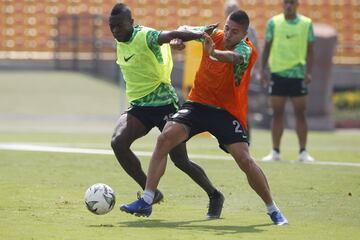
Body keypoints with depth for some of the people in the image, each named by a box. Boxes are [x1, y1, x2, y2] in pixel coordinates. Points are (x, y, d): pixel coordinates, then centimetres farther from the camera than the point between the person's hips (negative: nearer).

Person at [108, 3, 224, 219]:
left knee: (180, 160, -3)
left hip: (164, 103, -7)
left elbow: (171, 35, -37)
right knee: (118, 142, -19)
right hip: (139, 106, 7)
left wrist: (200, 35, -52)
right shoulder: (120, 43, 7)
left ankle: (215, 196, 21)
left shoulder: (145, 36, -18)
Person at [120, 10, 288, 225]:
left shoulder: (246, 50, -16)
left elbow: (234, 57, -39)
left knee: (245, 160, -17)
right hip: (198, 103, 4)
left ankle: (273, 210, 3)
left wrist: (214, 53, -62)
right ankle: (146, 202, -14)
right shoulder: (215, 37, -1)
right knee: (165, 138, -17)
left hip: (228, 111, -4)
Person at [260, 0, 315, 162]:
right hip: (277, 73, 1)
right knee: (277, 113, 3)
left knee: (300, 114, 0)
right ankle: (275, 152, 8)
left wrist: (308, 72, -8)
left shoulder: (306, 23, 2)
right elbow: (267, 47, 7)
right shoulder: (273, 22, 3)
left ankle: (303, 152, 5)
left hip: (298, 73, -1)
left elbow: (310, 50, 2)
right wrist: (263, 69, -1)